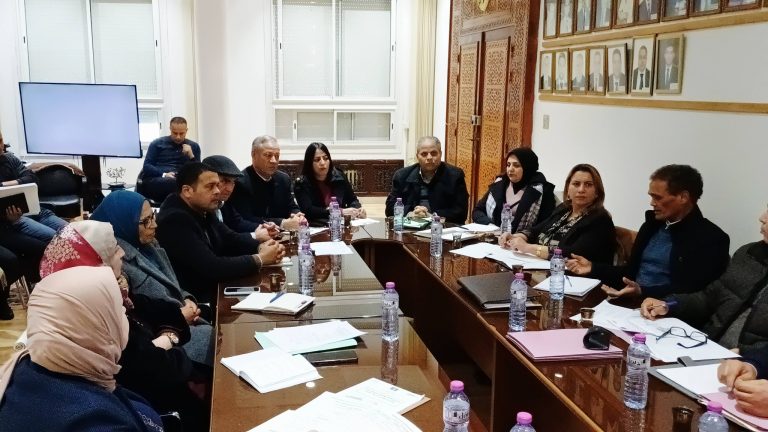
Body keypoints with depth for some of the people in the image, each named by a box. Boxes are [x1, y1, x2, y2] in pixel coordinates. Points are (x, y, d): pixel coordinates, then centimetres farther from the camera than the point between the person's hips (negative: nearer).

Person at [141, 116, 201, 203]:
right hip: (155, 180, -3)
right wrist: (164, 174, -14)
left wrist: (191, 156, -4)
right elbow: (147, 166, 3)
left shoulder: (194, 146, 19)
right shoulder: (157, 144, 13)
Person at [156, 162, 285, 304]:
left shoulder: (202, 211, 4)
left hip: (213, 291, 8)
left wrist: (261, 247, -10)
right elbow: (211, 267, -27)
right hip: (191, 302, -8)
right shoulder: (175, 221, -23)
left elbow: (231, 239, 10)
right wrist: (259, 259, -18)